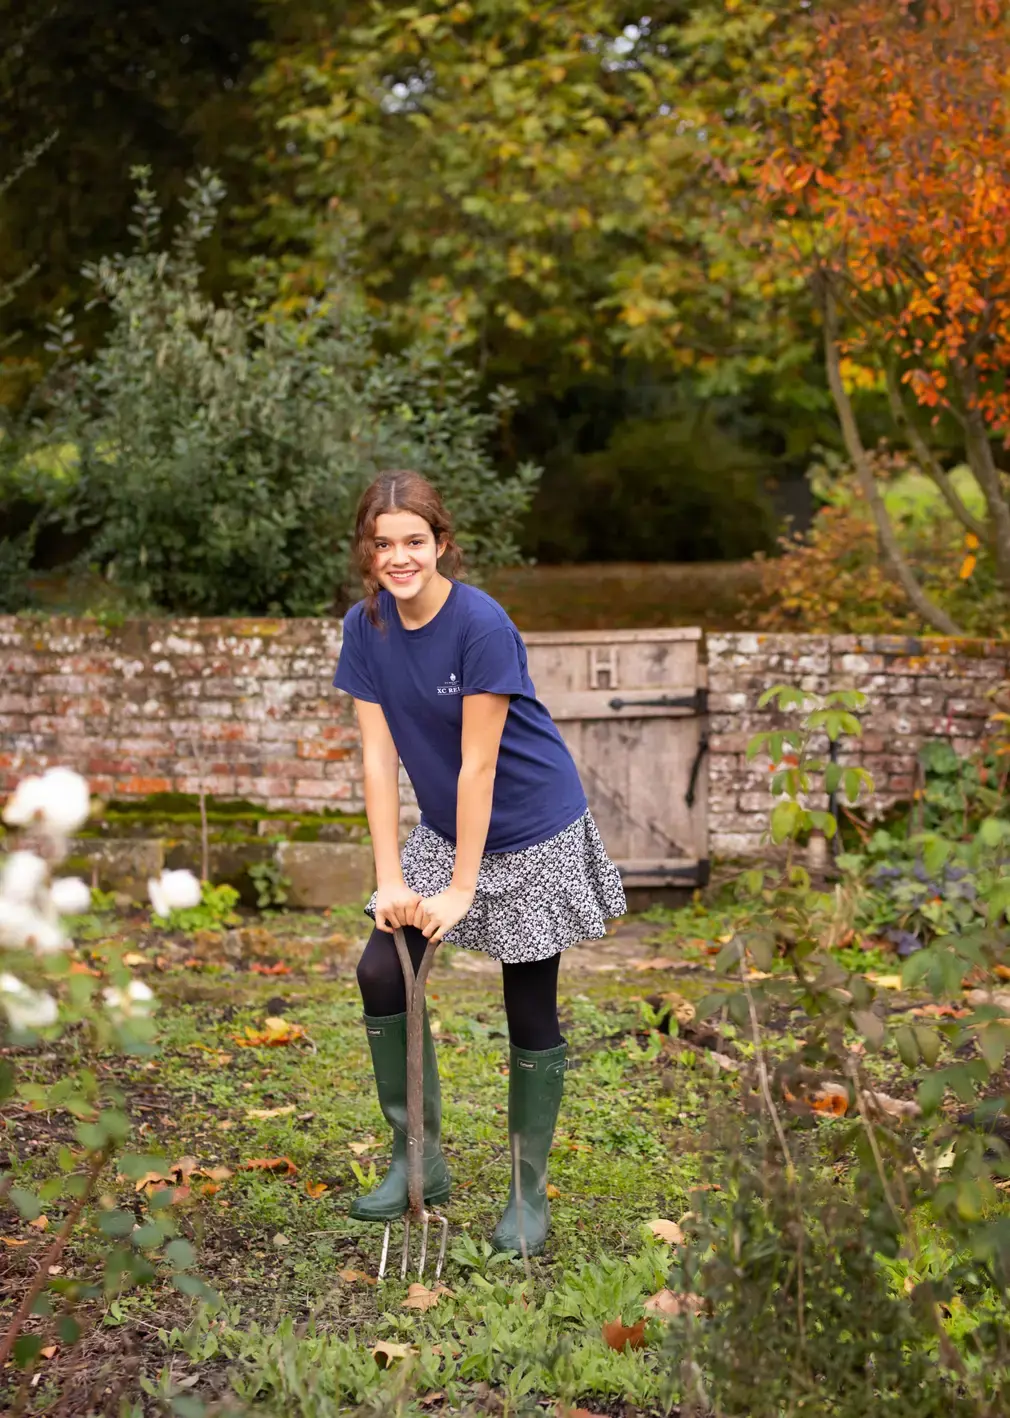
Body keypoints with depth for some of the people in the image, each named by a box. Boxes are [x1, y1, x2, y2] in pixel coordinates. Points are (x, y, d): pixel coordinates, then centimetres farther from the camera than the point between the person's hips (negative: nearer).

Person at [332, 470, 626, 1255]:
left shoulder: (481, 624, -25)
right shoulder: (366, 625, -6)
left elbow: (478, 764, -23)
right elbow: (379, 756, -6)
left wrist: (461, 888, -19)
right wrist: (390, 877, -9)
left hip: (530, 835, -6)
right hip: (444, 828, 6)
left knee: (531, 1012, 2)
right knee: (381, 973, -1)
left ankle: (530, 1192, 18)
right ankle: (419, 1160, 16)